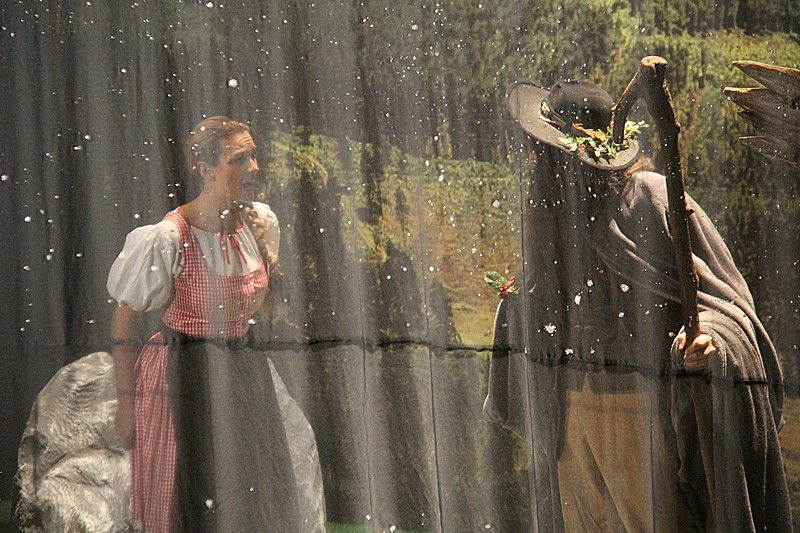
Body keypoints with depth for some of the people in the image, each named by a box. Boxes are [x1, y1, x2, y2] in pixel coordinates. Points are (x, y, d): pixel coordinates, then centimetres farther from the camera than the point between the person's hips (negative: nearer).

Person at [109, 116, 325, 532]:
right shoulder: (166, 239, -19)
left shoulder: (262, 222, -2)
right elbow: (124, 322, -11)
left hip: (247, 371, 6)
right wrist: (126, 400, -10)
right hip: (185, 377, -6)